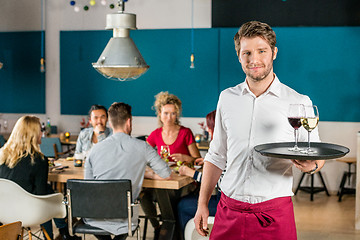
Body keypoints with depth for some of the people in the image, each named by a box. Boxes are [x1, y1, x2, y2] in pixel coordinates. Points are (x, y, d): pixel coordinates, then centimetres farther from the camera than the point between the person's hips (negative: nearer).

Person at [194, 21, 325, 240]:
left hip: (274, 213, -2)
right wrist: (202, 203, 8)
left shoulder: (299, 103, -3)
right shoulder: (227, 98, 7)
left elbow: (317, 155, 4)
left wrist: (311, 165, -19)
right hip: (229, 211, 3)